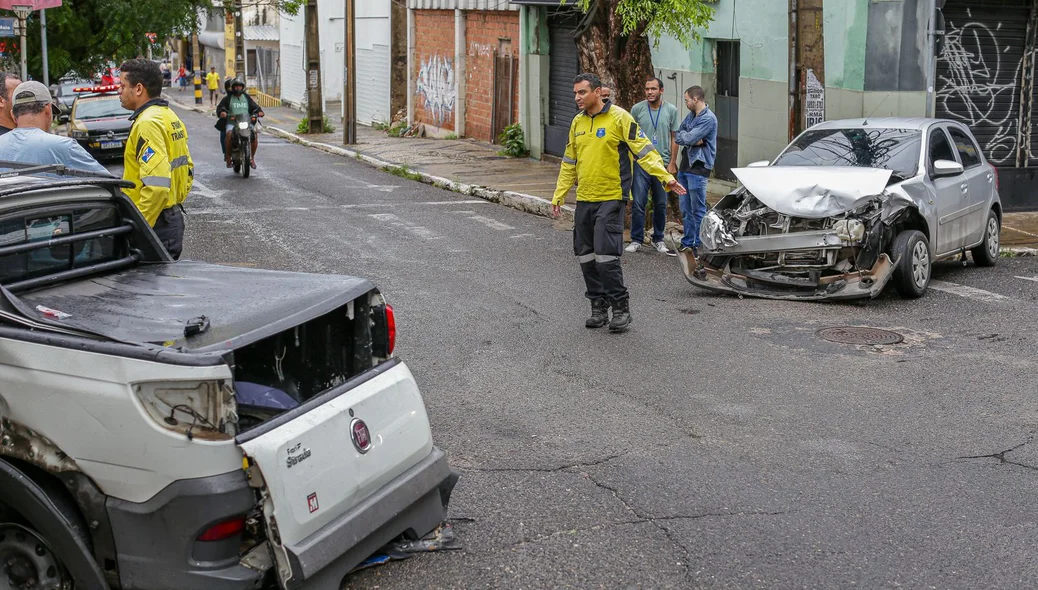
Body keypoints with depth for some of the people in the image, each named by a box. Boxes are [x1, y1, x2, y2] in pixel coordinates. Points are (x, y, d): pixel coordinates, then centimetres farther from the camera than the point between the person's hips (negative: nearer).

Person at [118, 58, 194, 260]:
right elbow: (188, 170, 21)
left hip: (156, 226, -10)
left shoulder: (147, 123, -17)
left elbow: (156, 184, -27)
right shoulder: (170, 117, 14)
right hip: (174, 219, 10)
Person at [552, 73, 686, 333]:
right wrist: (559, 195, 20)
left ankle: (621, 308, 1)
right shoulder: (578, 122, 13)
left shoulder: (619, 117, -7)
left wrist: (666, 177, -20)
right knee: (586, 257, 7)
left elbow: (644, 149, -10)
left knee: (605, 256, -12)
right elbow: (569, 162, 21)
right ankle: (598, 307, 19)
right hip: (584, 200, 7)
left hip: (610, 198, -7)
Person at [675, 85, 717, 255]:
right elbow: (678, 137, 7)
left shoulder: (708, 118, -14)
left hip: (698, 168, -9)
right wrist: (693, 140, -10)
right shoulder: (690, 115, 14)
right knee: (685, 208, 13)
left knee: (698, 209, -2)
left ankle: (698, 244, 4)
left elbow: (689, 138, -21)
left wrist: (684, 135, 0)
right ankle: (688, 242, 21)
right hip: (685, 166, 9)